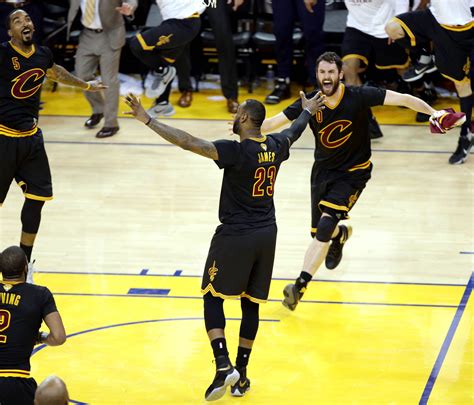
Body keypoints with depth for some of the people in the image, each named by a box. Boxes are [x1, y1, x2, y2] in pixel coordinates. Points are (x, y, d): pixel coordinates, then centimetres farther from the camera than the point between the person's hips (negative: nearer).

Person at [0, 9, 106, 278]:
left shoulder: (43, 54, 5)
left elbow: (57, 73, 29)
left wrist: (86, 86, 43)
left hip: (31, 137, 7)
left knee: (38, 197, 9)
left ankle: (24, 262, 24)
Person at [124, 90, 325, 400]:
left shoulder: (237, 151, -19)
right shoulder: (276, 146, 2)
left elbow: (190, 143, -26)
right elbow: (295, 131, 26)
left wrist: (148, 120, -24)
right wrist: (308, 110, 48)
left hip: (235, 235, -6)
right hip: (266, 234, 6)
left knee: (213, 297, 7)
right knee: (251, 303, 13)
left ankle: (223, 365, -8)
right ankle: (241, 375, 17)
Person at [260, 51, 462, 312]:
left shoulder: (359, 97, -19)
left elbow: (401, 99, -23)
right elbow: (272, 123, -8)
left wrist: (433, 112, -35)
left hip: (353, 173, -4)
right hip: (323, 170, 4)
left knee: (325, 227, -22)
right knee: (317, 232, 13)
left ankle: (300, 286, -21)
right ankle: (341, 234, 51)